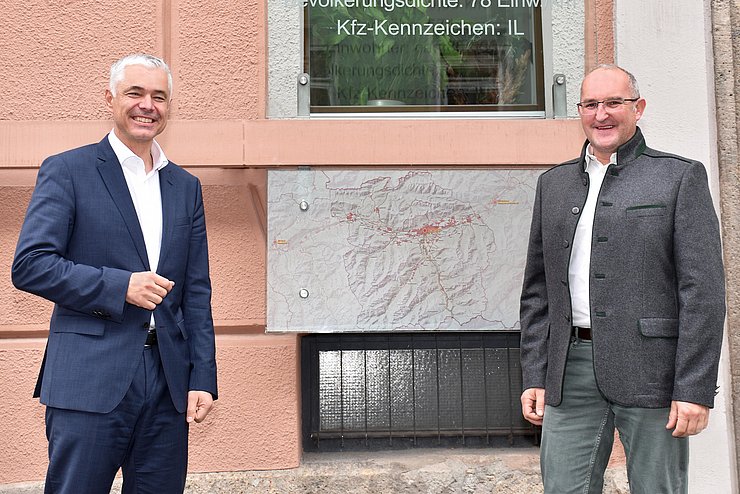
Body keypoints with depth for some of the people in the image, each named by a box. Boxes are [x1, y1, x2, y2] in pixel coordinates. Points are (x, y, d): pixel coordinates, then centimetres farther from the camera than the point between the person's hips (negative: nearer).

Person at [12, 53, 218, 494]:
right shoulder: (66, 171, 1)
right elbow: (29, 265, -8)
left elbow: (196, 292, 12)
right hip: (90, 380, -4)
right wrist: (120, 285, -15)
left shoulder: (186, 186, 14)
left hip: (168, 381, 4)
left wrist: (203, 379, 4)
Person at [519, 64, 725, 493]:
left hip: (649, 371, -3)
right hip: (571, 367, 4)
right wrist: (535, 377, 8)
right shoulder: (554, 184, 16)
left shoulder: (681, 176, 3)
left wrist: (695, 389, -11)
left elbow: (703, 291, -4)